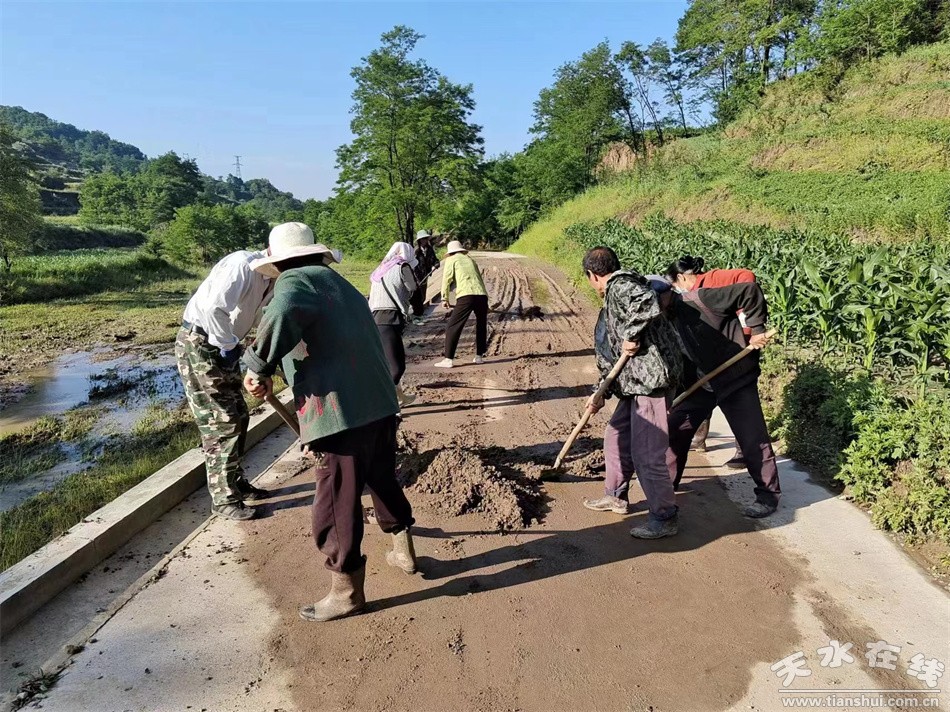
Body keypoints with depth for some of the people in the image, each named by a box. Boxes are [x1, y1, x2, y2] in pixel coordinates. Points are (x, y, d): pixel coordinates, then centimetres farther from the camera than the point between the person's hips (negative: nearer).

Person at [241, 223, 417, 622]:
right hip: (381, 405, 9)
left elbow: (285, 314, -28)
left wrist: (258, 367, -17)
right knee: (383, 482, 28)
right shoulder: (342, 285, 23)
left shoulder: (295, 281, -3)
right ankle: (404, 551, 45)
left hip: (341, 418, -9)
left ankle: (347, 593, 21)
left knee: (336, 510, 6)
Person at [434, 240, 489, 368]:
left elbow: (447, 279, 5)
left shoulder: (451, 260, 15)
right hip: (482, 294, 5)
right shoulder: (470, 260, 29)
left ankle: (448, 359, -6)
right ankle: (479, 356, 25)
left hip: (466, 296, -5)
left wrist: (444, 299, 11)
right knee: (481, 326, 23)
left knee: (453, 327, -1)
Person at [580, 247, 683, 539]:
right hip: (635, 382, 11)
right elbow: (607, 350, 23)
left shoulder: (621, 284, -10)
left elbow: (648, 304, -34)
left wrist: (632, 336, -20)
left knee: (646, 454, -5)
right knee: (616, 436, 21)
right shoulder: (611, 300, 20)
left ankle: (665, 518, 9)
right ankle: (616, 497, 38)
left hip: (651, 377, -11)